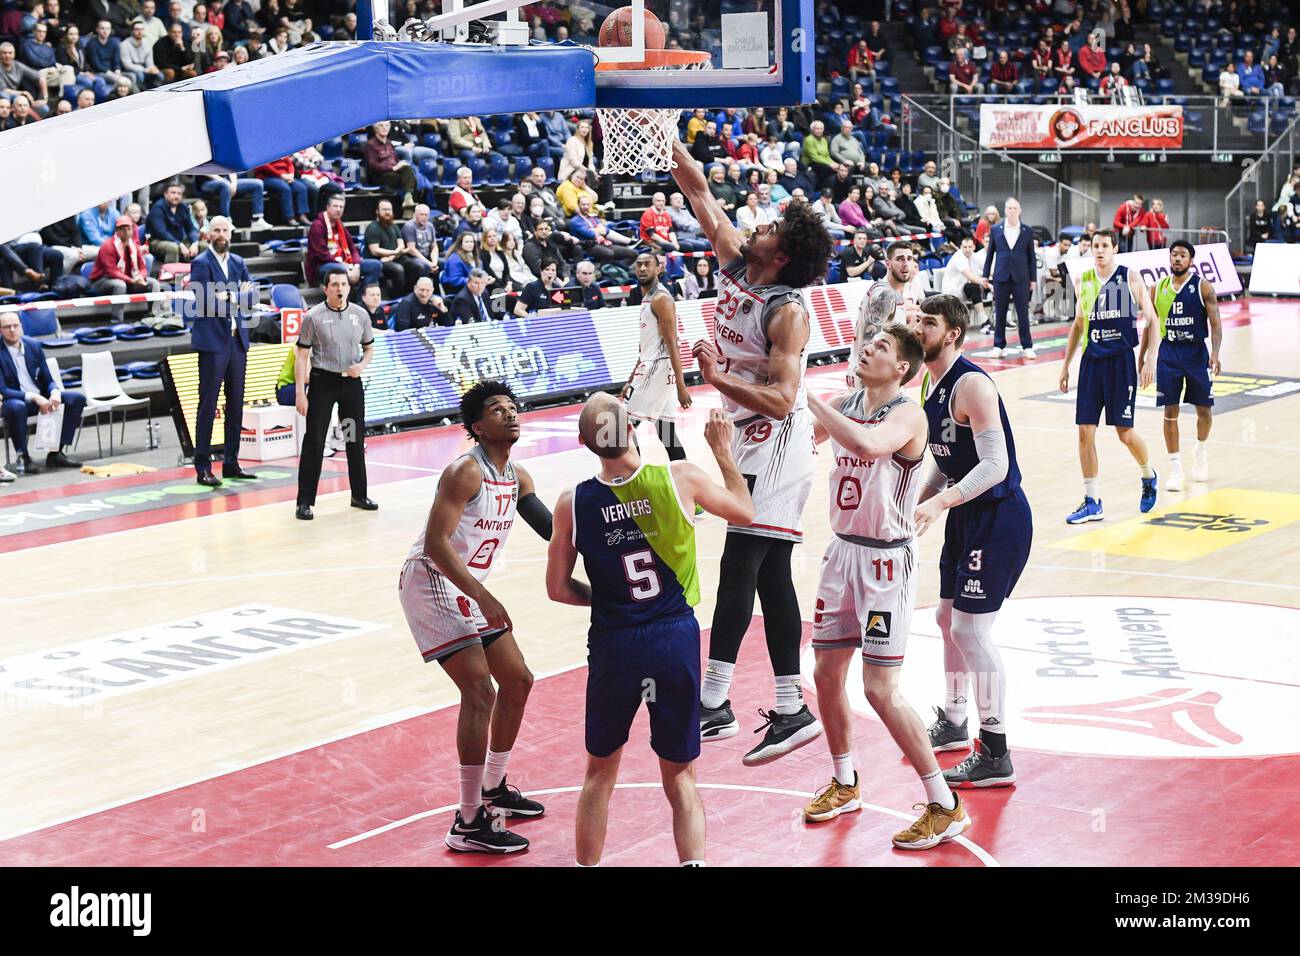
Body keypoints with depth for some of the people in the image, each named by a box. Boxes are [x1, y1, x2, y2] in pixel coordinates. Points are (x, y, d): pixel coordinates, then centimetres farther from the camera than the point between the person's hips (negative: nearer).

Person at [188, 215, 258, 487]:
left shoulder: (238, 263, 14)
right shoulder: (201, 263, -5)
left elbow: (252, 298, 4)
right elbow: (206, 301, -16)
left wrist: (231, 297, -13)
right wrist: (237, 299, -7)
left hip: (237, 340, 7)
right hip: (213, 342, -7)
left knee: (236, 404, 10)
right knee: (208, 405, -5)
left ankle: (231, 462, 18)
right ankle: (203, 467, -1)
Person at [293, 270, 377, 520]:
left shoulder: (360, 314, 4)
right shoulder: (313, 316, -7)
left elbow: (369, 347, 16)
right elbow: (302, 355, -6)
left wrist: (362, 365, -6)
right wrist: (300, 392, -12)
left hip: (351, 381, 4)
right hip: (322, 381, -4)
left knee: (356, 439, 10)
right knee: (314, 442, -7)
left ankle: (359, 495, 25)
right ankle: (304, 502, -3)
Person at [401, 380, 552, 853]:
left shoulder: (517, 478, 7)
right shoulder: (466, 471, -20)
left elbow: (553, 530, 17)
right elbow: (435, 543, -28)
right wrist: (483, 597, -33)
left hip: (469, 588, 10)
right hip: (430, 582, -10)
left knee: (517, 681, 15)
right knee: (479, 692, -16)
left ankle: (493, 789, 33)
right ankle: (468, 824, -11)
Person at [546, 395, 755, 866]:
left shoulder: (573, 503, -6)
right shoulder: (680, 479, -9)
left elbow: (558, 589, 3)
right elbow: (744, 512, 10)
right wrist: (724, 451, 22)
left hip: (613, 646, 0)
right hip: (676, 639, 0)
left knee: (599, 773, 19)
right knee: (679, 775, 13)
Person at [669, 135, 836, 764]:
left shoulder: (786, 311, -17)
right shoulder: (736, 268, 5)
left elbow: (781, 399, -24)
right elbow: (701, 197, 10)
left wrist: (717, 378, -28)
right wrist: (666, 144, 7)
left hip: (774, 447, -9)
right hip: (749, 443, 9)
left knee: (739, 568, -11)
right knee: (768, 576, 8)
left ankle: (713, 702, -9)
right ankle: (790, 709, 13)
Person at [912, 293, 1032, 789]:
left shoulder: (971, 385, -21)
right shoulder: (929, 385, 8)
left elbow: (995, 465, -27)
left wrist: (940, 502, -36)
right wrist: (913, 505, 11)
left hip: (999, 516, -10)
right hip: (965, 514, 10)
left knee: (971, 629, -10)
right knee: (948, 618, 19)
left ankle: (995, 755, -1)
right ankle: (952, 722, 37)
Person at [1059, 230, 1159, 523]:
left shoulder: (1130, 278, -3)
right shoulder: (1083, 281, 8)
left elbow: (1151, 320, -1)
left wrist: (1150, 359, -9)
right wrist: (1066, 365, 16)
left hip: (1121, 361, -4)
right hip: (1091, 361, 4)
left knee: (1124, 431, -3)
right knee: (1085, 431, -2)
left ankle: (1148, 476, 28)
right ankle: (1092, 502, 6)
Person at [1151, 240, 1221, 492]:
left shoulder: (1203, 287, -6)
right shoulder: (1158, 289, 4)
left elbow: (1215, 323, -9)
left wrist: (1215, 353, -23)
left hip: (1196, 352, -2)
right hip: (1168, 353, 2)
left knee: (1204, 409, 8)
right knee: (1170, 412, -2)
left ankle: (1201, 450, 36)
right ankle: (1175, 467, 3)